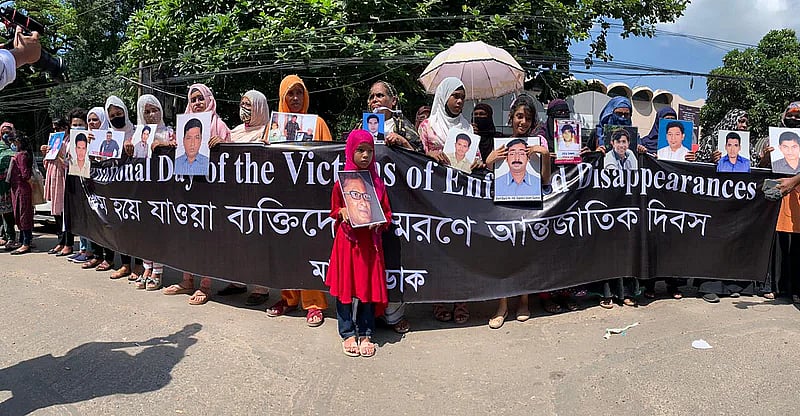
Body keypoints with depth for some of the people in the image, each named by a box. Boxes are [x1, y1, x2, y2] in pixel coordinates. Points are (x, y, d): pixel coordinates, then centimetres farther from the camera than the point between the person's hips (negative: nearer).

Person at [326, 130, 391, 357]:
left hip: (369, 240, 1)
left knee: (369, 286, 5)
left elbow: (386, 213, 8)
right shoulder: (342, 182, 2)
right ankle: (348, 334, 16)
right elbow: (334, 210, 10)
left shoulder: (377, 182, 5)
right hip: (347, 239, -1)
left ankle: (365, 334, 17)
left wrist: (378, 221, -12)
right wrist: (343, 212, -11)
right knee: (345, 285, 4)